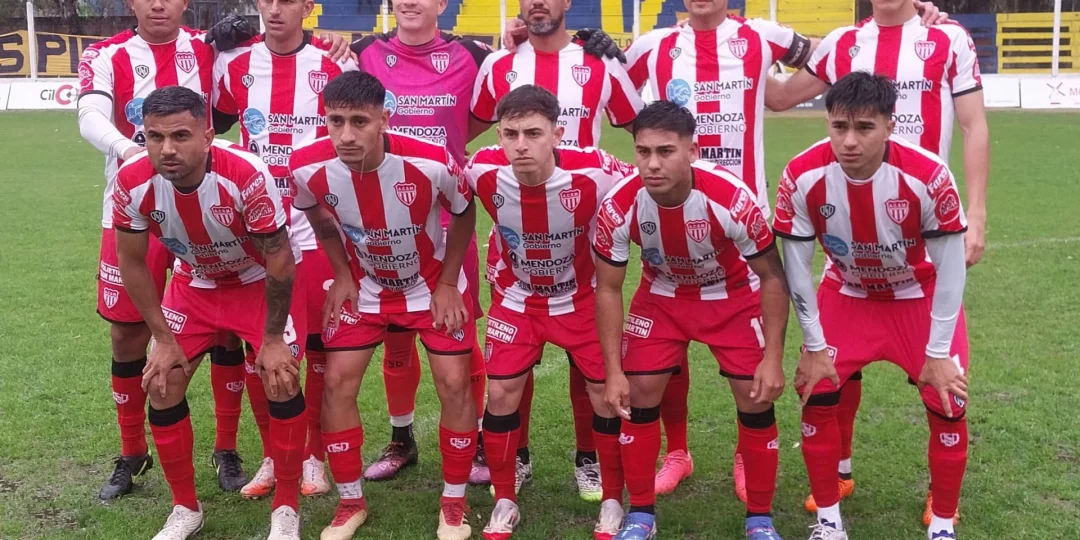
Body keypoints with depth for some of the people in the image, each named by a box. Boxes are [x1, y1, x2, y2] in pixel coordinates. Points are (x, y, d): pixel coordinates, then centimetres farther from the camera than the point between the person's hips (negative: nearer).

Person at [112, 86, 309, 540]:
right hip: (194, 283, 4)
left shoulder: (246, 175, -36)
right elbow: (132, 263, -9)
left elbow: (278, 258, -23)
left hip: (260, 281, -3)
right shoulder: (133, 183, -26)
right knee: (162, 384, -3)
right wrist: (163, 339, -7)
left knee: (280, 380, -15)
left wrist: (272, 338, -17)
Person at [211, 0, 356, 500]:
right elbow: (214, 127, 17)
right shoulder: (235, 65, 4)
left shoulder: (335, 64, -3)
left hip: (317, 227, -2)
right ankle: (273, 456, 22)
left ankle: (314, 456, 20)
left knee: (321, 345, 3)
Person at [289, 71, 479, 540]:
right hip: (364, 285, 2)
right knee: (337, 382, -3)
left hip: (433, 283, -2)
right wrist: (342, 275, -1)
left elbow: (464, 212, -10)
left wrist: (447, 283, -9)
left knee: (454, 384, -6)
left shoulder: (432, 163, -33)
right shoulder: (309, 168, -26)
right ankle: (351, 502, 16)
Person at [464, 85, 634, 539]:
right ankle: (505, 503, 18)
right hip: (516, 298, 2)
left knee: (608, 391, -3)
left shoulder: (594, 173, -32)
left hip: (581, 297, -1)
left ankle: (613, 502, 17)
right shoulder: (483, 171, -25)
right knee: (501, 392, -1)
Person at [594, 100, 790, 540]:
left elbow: (771, 276, -18)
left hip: (733, 297, -1)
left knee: (755, 400, -5)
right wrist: (613, 371, -15)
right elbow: (608, 289, -14)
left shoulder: (732, 198, -34)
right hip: (662, 297, 2)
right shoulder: (619, 207, -29)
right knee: (639, 398, -3)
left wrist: (773, 357, -19)